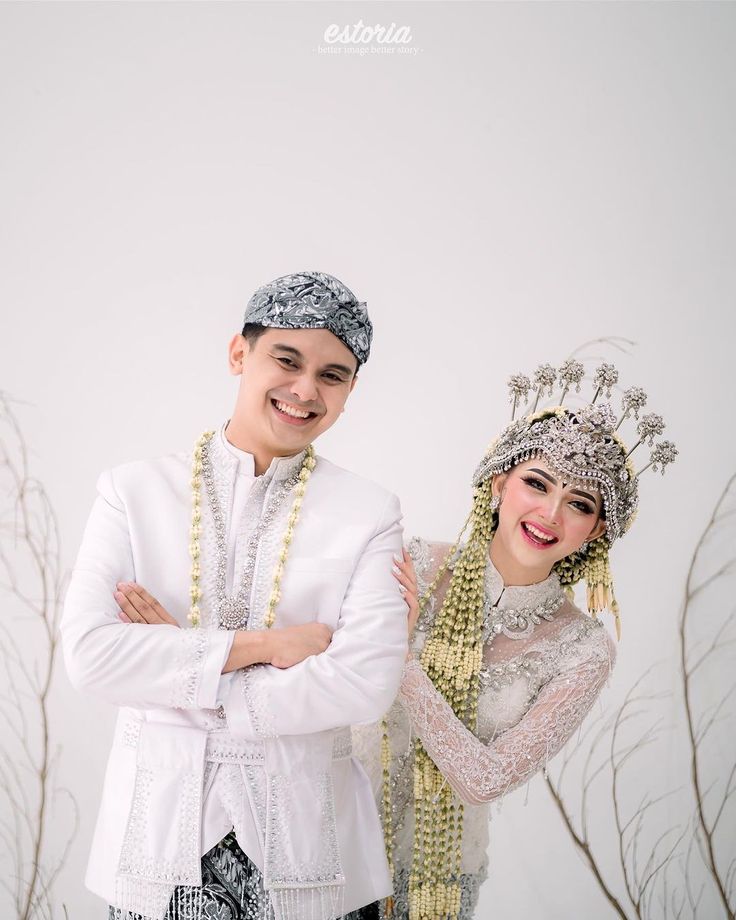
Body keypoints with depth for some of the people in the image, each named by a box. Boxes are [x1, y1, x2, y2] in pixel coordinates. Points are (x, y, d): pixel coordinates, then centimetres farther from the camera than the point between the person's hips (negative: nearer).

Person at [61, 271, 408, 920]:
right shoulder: (136, 490, -2)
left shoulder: (369, 513, -4)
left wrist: (174, 671, -14)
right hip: (158, 826, 1)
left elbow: (367, 683, -15)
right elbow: (87, 652, -12)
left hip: (304, 836, 0)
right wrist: (258, 644, -16)